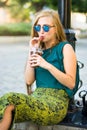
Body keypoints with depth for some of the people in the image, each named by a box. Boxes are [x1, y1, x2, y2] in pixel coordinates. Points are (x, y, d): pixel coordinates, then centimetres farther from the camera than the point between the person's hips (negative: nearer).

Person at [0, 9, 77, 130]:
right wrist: (31, 52, 3)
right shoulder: (39, 49, 18)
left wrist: (48, 65, -16)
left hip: (57, 102, -5)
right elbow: (29, 81, 8)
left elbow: (71, 83, -6)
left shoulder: (65, 47, 3)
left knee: (10, 99, -29)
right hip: (37, 97, 5)